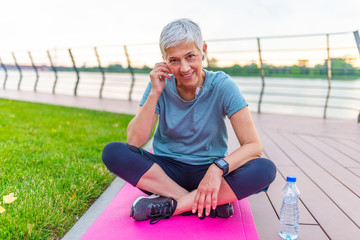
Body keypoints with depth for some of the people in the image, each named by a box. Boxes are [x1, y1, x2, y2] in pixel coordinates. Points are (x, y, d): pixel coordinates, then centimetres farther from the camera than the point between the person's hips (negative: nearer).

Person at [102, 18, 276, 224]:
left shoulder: (222, 86, -12)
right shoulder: (161, 86, -6)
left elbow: (254, 145, -16)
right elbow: (135, 142, -13)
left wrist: (218, 167, -33)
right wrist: (155, 93, -20)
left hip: (208, 172, -1)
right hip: (166, 170, 2)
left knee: (266, 169, -27)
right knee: (113, 152, -24)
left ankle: (169, 205, -23)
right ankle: (212, 204, -21)